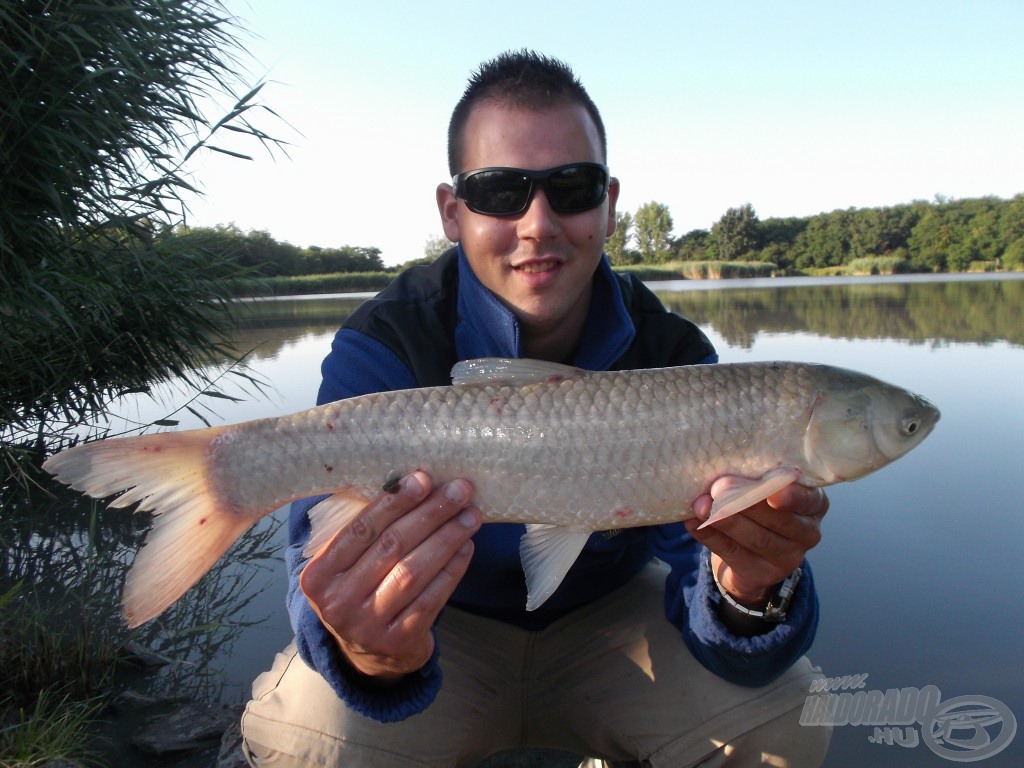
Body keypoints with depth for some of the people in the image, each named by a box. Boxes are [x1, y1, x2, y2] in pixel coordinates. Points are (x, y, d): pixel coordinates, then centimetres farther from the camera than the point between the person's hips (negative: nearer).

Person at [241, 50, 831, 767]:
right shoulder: (380, 350, -23)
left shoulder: (674, 358, -16)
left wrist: (752, 593, -46)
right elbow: (330, 576, -31)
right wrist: (375, 654, -55)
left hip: (606, 622, 3)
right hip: (449, 629, -1)